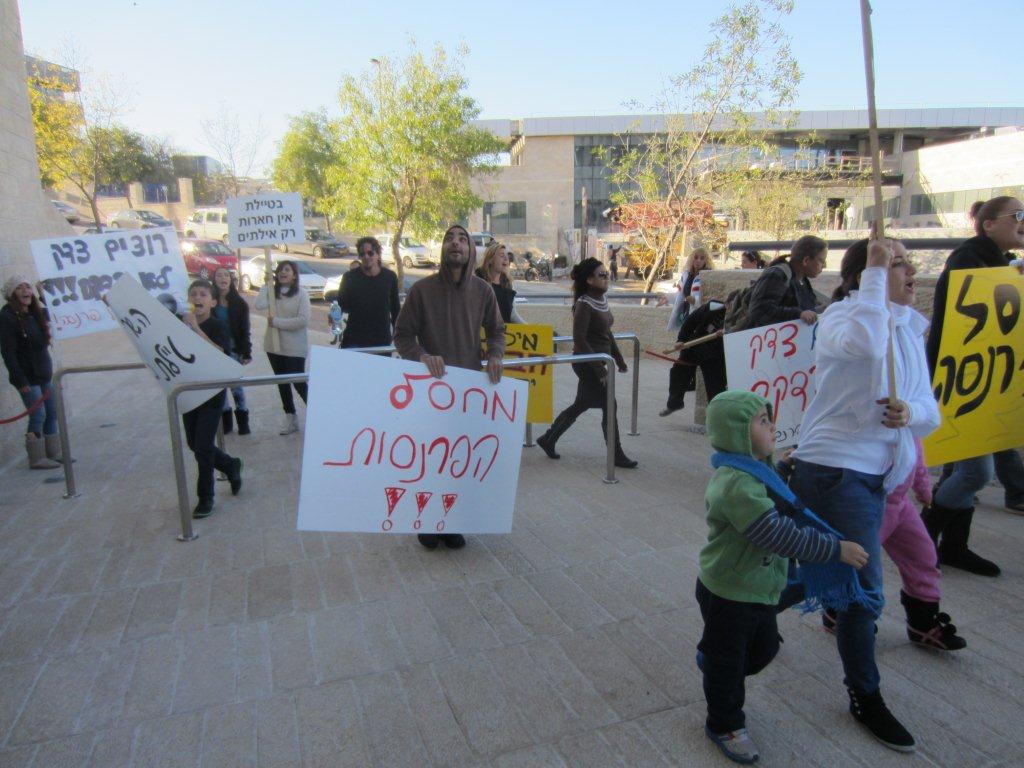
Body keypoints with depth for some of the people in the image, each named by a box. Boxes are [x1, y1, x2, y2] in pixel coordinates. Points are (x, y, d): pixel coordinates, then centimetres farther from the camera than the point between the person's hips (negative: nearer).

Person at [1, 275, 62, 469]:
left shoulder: (37, 313, 8)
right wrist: (21, 380, -19)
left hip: (43, 374, 8)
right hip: (26, 376, -8)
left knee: (51, 413, 11)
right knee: (38, 415, -6)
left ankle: (53, 453, 21)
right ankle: (36, 459, 3)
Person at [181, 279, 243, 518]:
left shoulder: (217, 326, -10)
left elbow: (219, 353, -27)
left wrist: (196, 329, -31)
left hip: (212, 393, -6)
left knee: (203, 447, -4)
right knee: (194, 444, 14)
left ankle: (205, 497, 12)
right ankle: (230, 466, 39)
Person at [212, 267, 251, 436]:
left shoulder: (239, 303, -2)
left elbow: (245, 330, -1)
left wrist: (247, 352, -4)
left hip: (234, 350, -1)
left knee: (236, 385, 4)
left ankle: (243, 421, 15)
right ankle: (225, 421, 19)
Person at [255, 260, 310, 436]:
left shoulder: (301, 293, -8)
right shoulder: (272, 292, 5)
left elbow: (303, 320, -17)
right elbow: (259, 305, -12)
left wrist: (276, 322, -16)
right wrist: (266, 284, -7)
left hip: (294, 348, -6)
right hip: (274, 345, 6)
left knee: (299, 382, -2)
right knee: (282, 382, 13)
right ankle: (291, 419, 24)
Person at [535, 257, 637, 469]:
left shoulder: (601, 300, 9)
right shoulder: (584, 305, -17)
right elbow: (579, 340, -21)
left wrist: (619, 358, 19)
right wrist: (600, 369, -21)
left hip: (600, 360, 9)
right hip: (587, 363, -9)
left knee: (581, 404, 15)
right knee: (609, 406, -3)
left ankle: (548, 439, 28)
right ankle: (617, 455, 9)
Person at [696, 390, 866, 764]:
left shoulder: (759, 468, 2)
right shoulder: (738, 485, -33)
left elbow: (781, 519, 21)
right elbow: (780, 536, -33)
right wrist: (836, 549, -26)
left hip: (759, 589, 9)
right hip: (729, 595, -9)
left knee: (764, 648, 25)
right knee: (728, 663, 12)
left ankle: (711, 658, 49)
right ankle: (725, 726, 33)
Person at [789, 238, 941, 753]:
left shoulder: (909, 331, 12)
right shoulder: (841, 316, -10)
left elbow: (930, 412, 9)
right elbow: (865, 344, -38)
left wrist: (910, 412, -15)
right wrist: (875, 274, -26)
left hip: (876, 472, 8)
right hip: (835, 467, -8)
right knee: (863, 586, -2)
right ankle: (865, 697, 19)